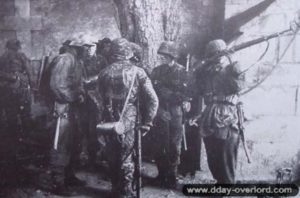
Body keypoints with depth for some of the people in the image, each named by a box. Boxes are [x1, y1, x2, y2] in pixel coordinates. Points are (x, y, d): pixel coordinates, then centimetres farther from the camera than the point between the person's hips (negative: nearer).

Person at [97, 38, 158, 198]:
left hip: (109, 121, 2)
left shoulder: (104, 73, 0)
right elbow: (153, 99, -11)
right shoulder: (137, 72, -7)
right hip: (129, 122, -2)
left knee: (113, 157, 18)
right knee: (126, 158, 9)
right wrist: (147, 122, -3)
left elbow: (101, 96, 7)